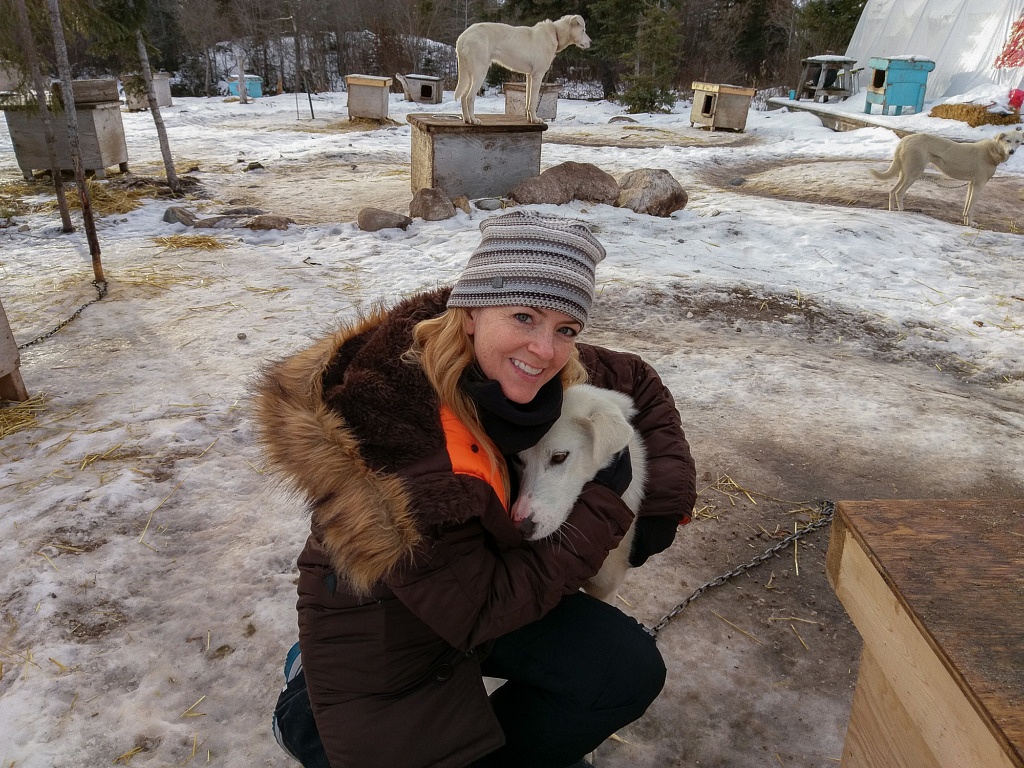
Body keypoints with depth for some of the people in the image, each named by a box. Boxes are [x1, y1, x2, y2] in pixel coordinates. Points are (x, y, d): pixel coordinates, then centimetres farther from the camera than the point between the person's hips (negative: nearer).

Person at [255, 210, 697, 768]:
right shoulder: (388, 427, -36)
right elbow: (475, 612, -28)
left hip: (500, 583, 6)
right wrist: (604, 503, -24)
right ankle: (311, 719, 16)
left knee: (631, 671, -9)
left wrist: (666, 501, -6)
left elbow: (639, 383, 5)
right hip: (378, 630, -5)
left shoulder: (556, 377, -17)